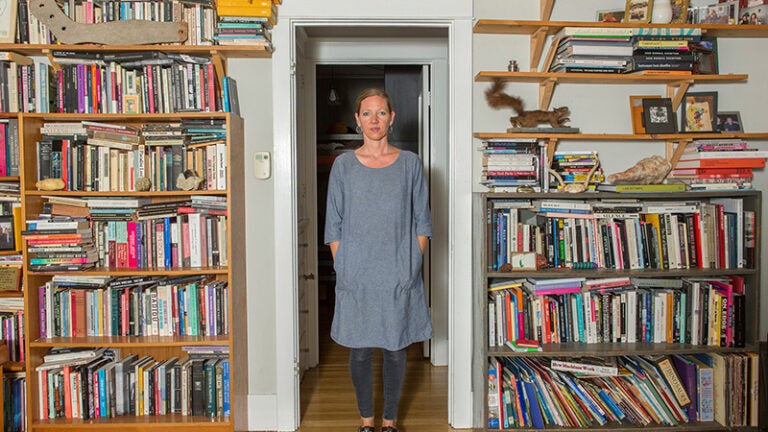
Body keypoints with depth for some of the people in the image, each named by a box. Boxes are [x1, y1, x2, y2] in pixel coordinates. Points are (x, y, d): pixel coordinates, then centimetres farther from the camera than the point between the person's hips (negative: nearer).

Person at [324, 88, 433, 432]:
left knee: (395, 349, 10)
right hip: (355, 277, 0)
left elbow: (422, 222, 5)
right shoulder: (343, 165, 3)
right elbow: (334, 226, 4)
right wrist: (342, 268, -2)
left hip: (400, 276, 0)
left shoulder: (410, 163, 3)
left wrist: (412, 264, -2)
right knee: (360, 350, 9)